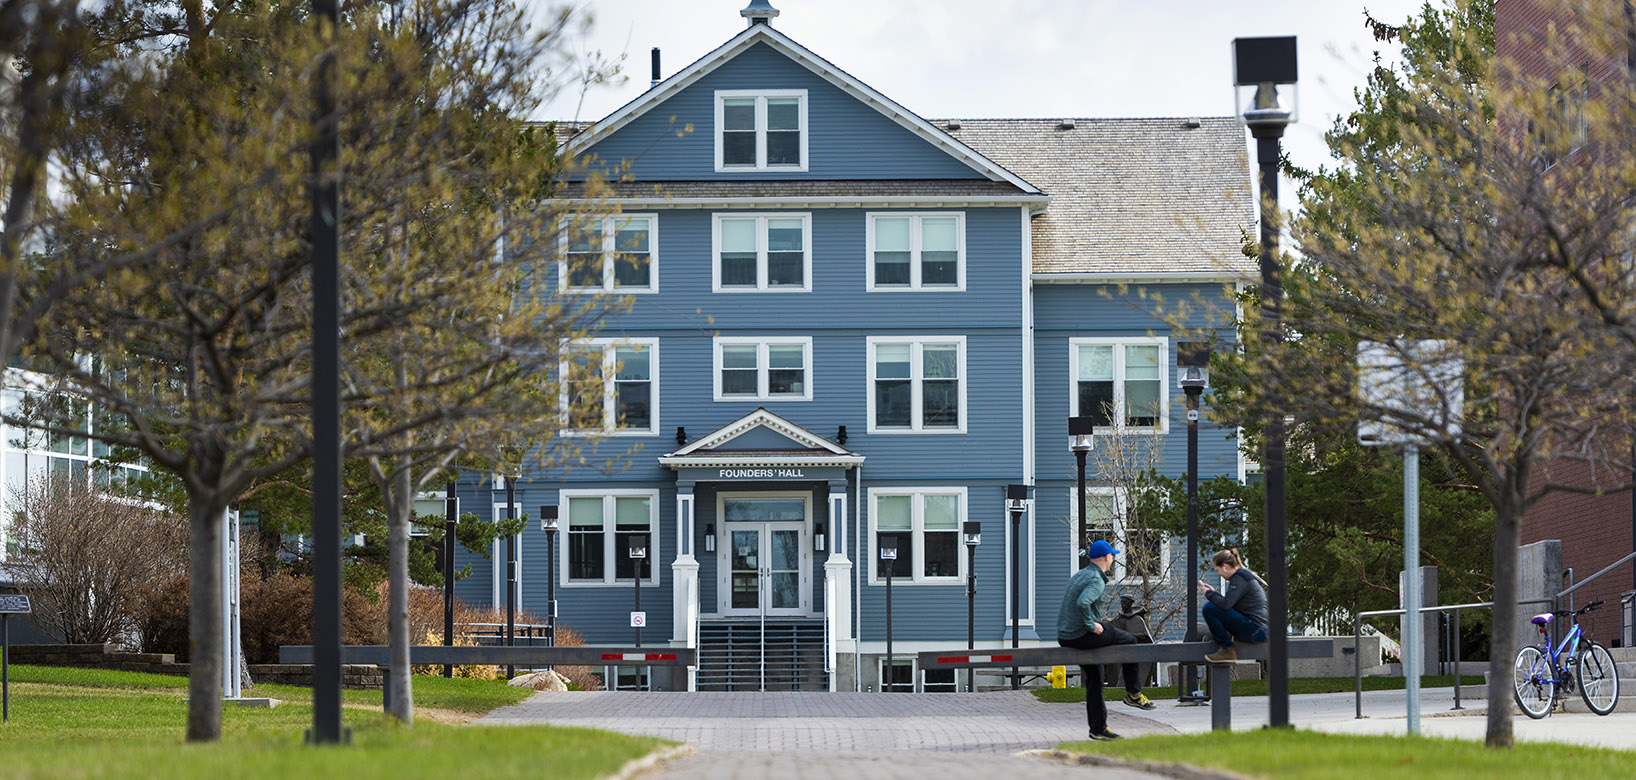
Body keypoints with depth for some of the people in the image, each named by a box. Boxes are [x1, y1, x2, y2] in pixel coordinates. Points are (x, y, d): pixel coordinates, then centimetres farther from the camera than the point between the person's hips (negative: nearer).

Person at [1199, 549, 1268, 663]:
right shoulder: (1245, 575, 19)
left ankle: (1228, 651, -11)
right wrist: (1214, 592, 16)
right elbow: (1229, 603, 24)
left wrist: (1209, 593, -7)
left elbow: (1226, 604, -23)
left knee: (1209, 609, -16)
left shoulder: (1239, 578, -12)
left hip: (1255, 630, -11)